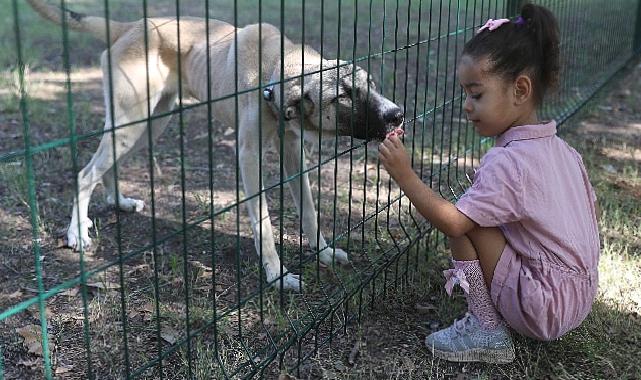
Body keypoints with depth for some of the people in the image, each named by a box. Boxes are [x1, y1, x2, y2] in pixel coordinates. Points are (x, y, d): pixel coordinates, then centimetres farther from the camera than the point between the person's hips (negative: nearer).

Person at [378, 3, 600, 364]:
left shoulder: (507, 163, -21)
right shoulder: (564, 149, 5)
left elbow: (453, 222, -27)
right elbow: (592, 211, 15)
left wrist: (405, 175, -24)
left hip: (545, 311, -9)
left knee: (464, 221, -11)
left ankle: (487, 331, -3)